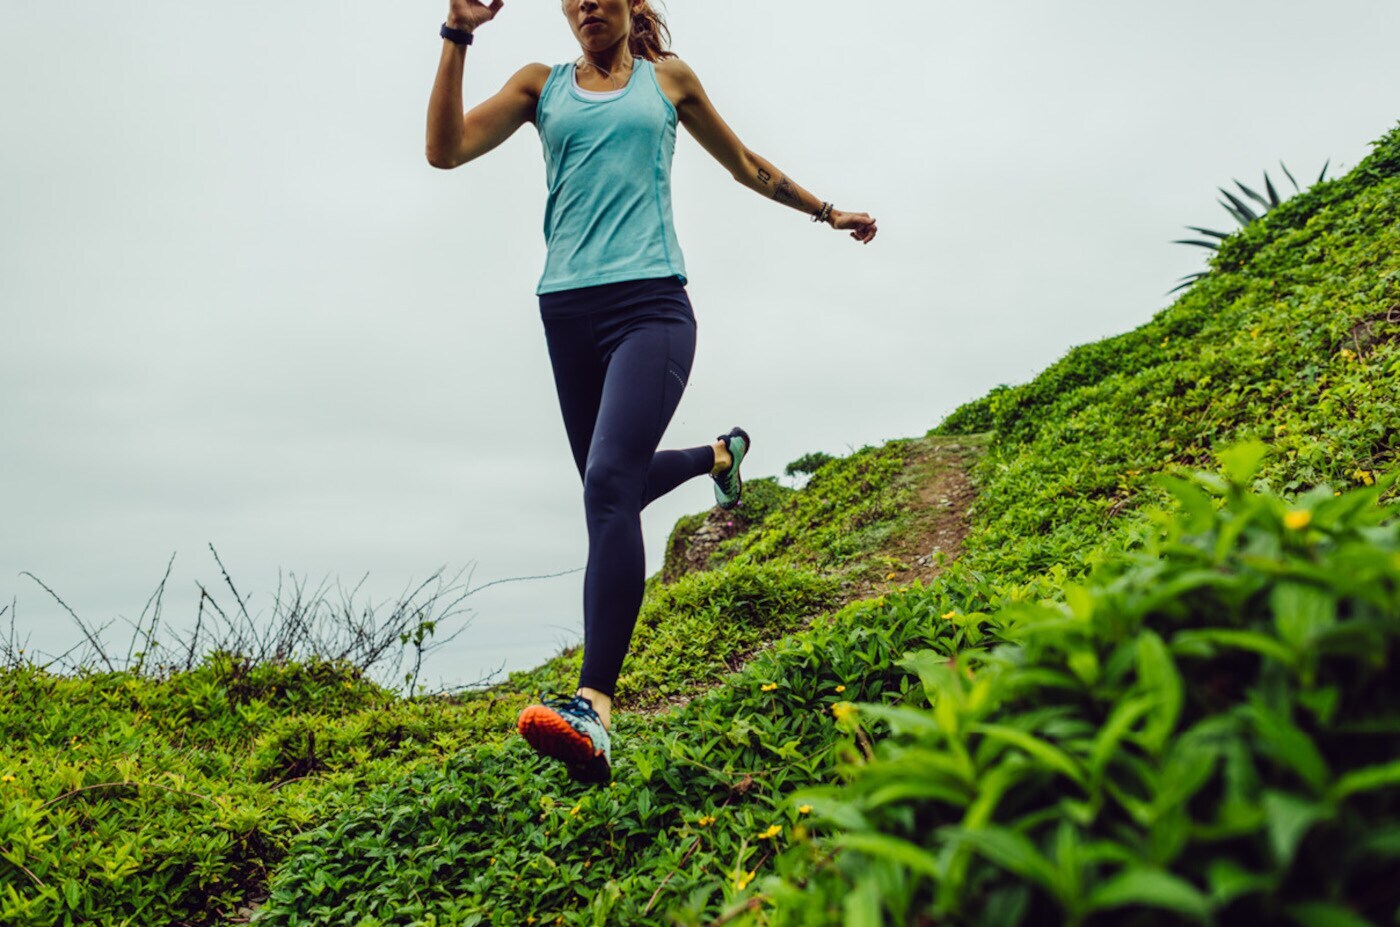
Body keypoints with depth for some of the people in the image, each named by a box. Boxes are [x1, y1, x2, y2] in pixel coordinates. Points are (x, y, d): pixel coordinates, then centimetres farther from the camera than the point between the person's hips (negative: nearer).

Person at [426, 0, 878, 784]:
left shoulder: (668, 79, 17)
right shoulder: (543, 86, 18)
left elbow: (747, 166, 28)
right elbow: (447, 149, 5)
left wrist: (826, 212, 33)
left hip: (649, 303, -4)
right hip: (568, 309, 4)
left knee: (609, 484, -24)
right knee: (616, 489, 14)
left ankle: (596, 708, -32)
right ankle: (720, 454, 47)